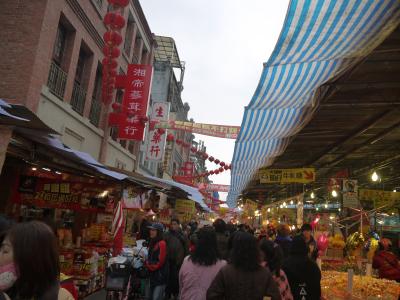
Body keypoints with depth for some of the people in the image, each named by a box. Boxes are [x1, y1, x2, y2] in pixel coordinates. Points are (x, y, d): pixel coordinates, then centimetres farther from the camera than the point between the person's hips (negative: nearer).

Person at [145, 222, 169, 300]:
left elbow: (160, 262, -20)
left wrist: (147, 264, -10)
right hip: (153, 275, 9)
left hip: (160, 276, -9)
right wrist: (147, 263, -1)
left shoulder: (162, 243, -18)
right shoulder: (152, 243, 10)